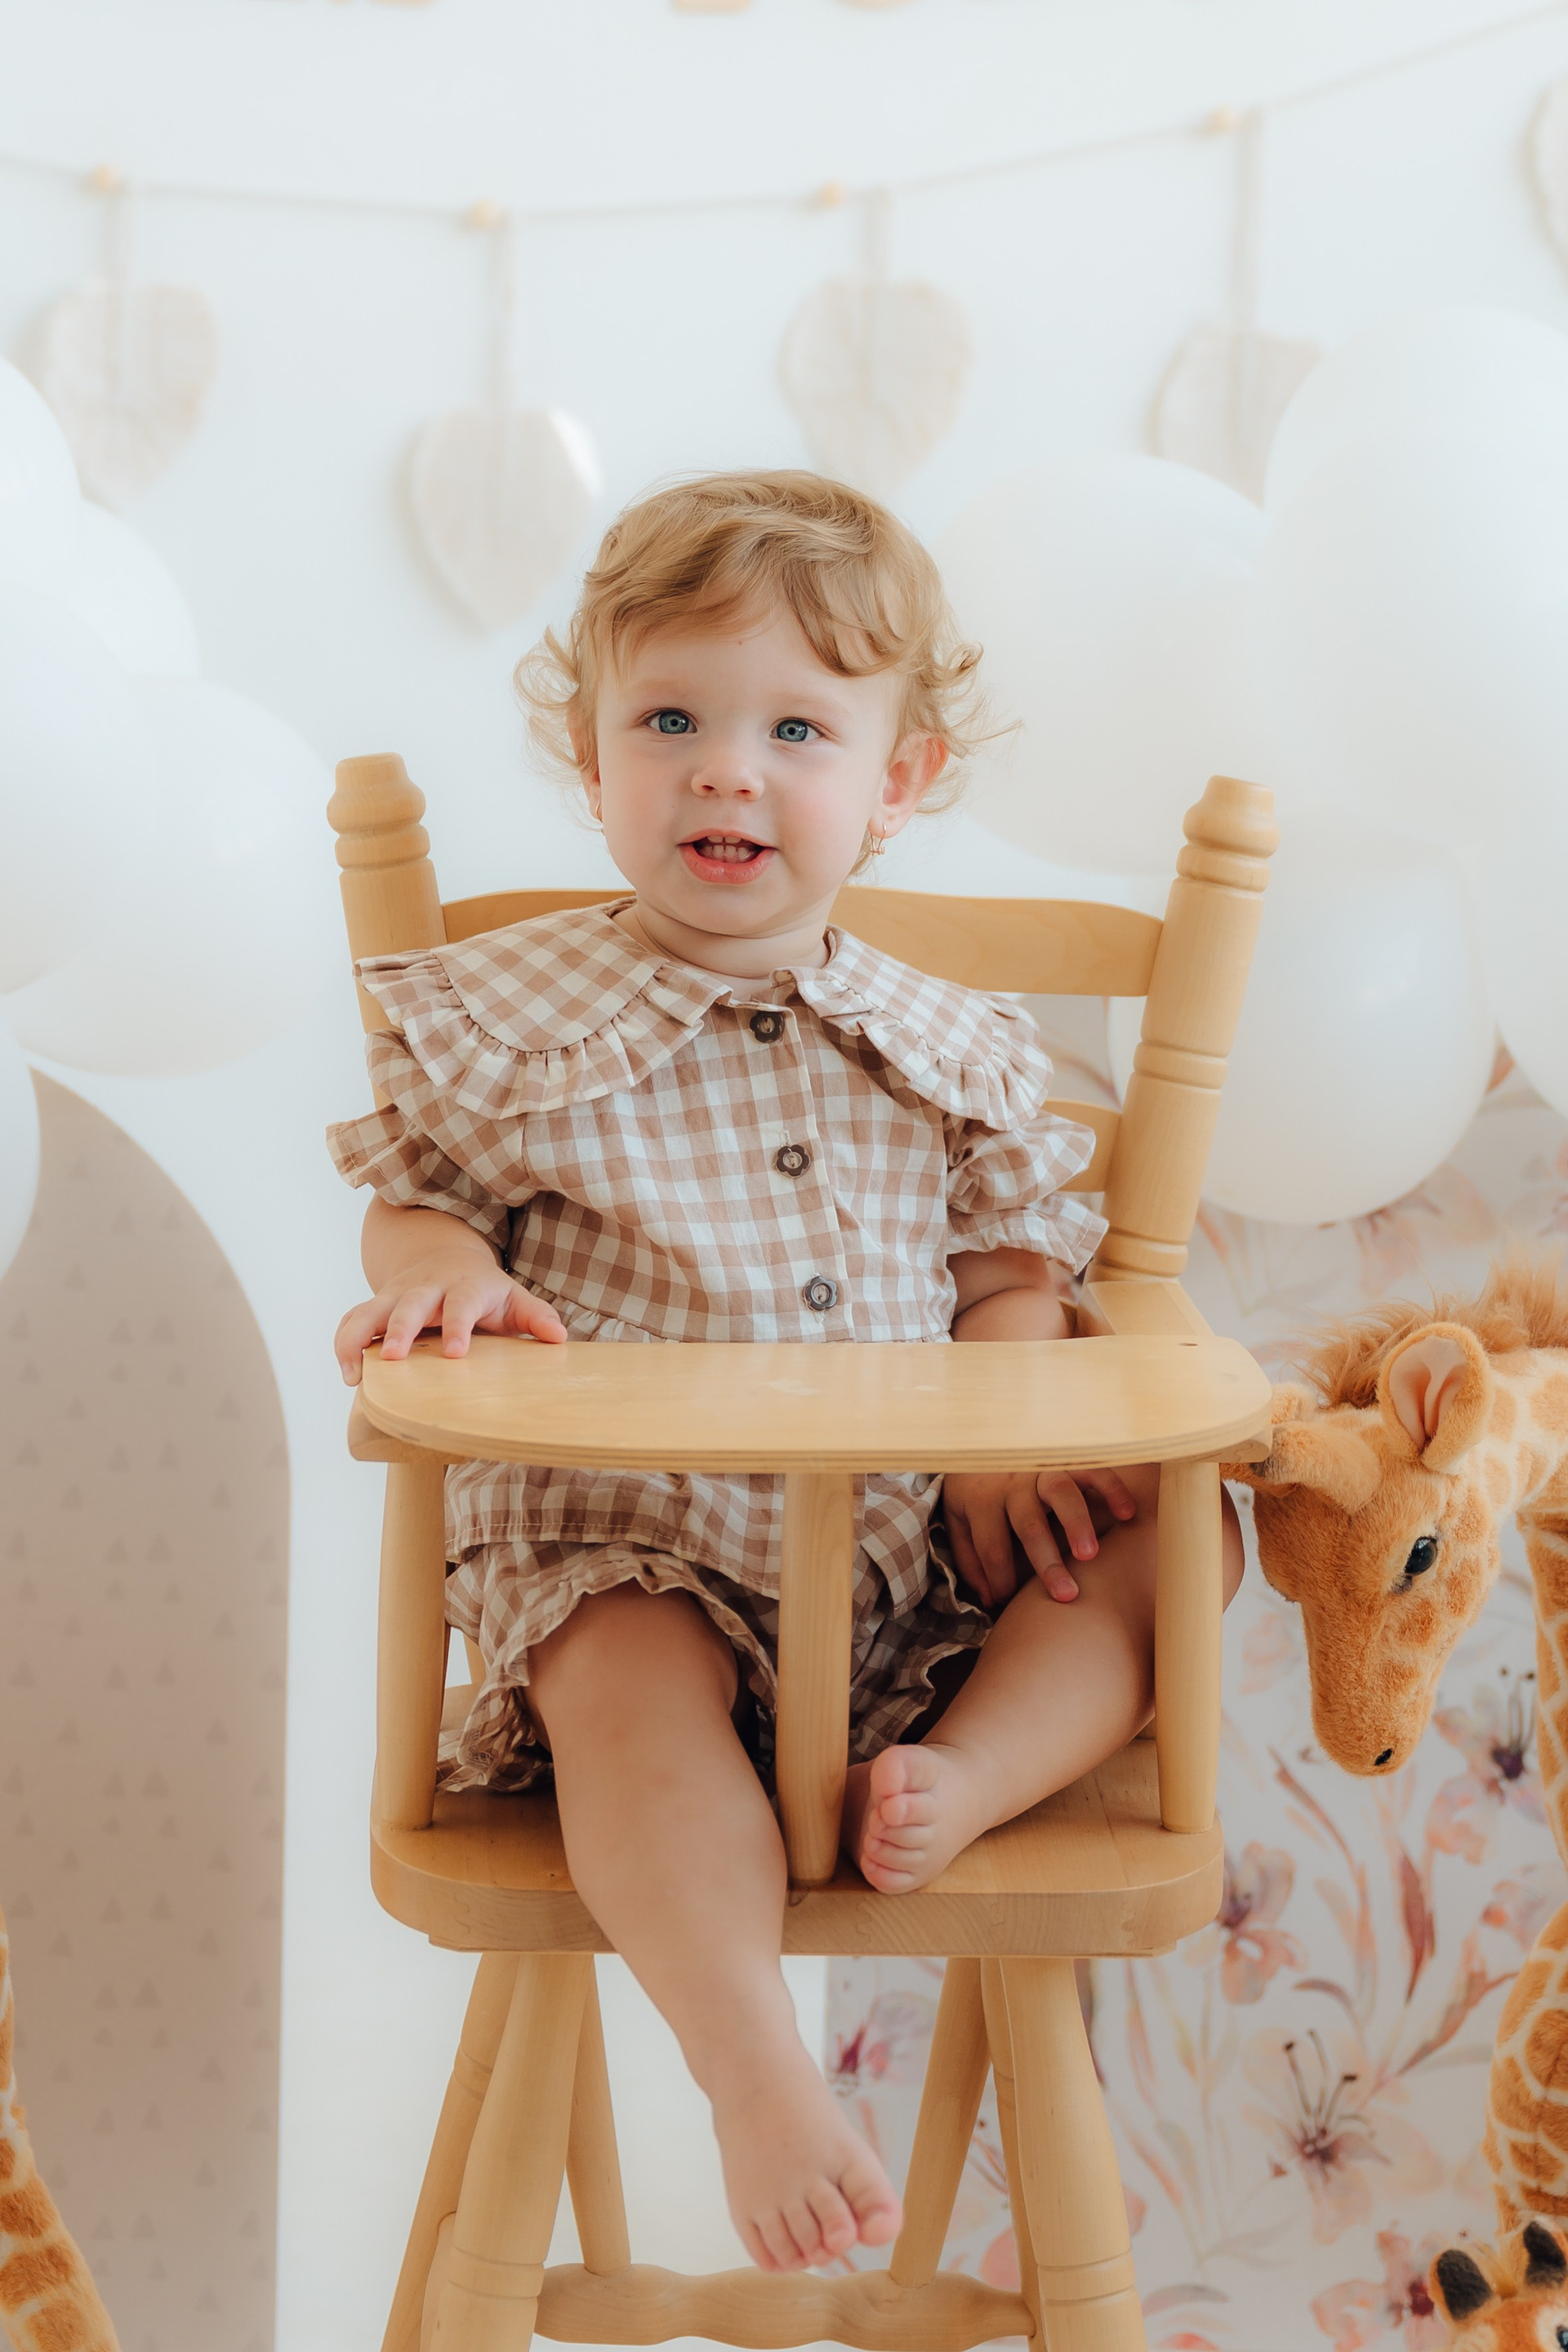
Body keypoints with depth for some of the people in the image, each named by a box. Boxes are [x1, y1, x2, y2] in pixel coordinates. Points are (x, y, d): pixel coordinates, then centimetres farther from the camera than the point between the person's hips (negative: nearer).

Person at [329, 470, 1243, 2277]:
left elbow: (1014, 1267, 12)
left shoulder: (950, 1049, 7)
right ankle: (760, 2081, -38)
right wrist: (439, 1266, -17)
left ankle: (964, 1772, -24)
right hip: (625, 1531, -4)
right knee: (633, 1681, -35)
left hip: (907, 1536, 4)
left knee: (1160, 1534, -10)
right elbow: (410, 1191, 8)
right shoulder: (511, 1021, -1)